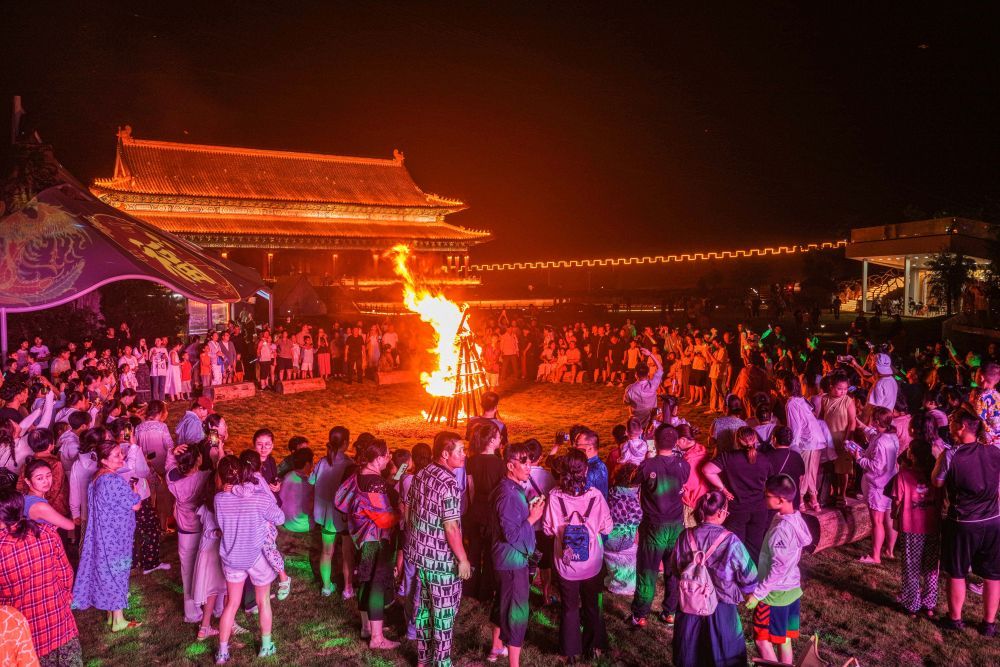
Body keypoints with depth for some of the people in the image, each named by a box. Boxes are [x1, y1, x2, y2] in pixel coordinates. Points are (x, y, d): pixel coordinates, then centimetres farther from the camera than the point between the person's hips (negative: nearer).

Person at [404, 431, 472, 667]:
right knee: (444, 612, 7)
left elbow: (407, 510, 11)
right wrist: (463, 559, -14)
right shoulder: (449, 484, -23)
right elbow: (451, 527, -23)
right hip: (442, 559, -8)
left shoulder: (421, 475, 1)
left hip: (419, 552, 8)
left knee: (424, 606, 21)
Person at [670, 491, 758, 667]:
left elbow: (675, 568, 3)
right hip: (721, 608, -3)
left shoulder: (686, 536, -11)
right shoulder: (730, 541, -21)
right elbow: (749, 577, -12)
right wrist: (744, 592, 9)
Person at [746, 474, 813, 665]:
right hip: (791, 589, 9)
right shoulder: (796, 518, 1)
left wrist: (757, 593, -18)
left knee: (763, 640, 4)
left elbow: (779, 568, -26)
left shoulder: (781, 528, -27)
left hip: (775, 593, -9)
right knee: (784, 639, 18)